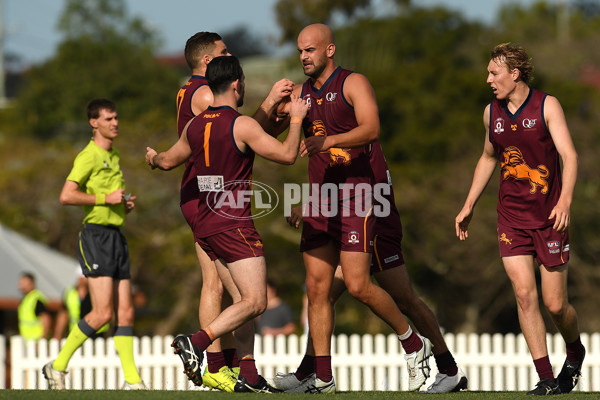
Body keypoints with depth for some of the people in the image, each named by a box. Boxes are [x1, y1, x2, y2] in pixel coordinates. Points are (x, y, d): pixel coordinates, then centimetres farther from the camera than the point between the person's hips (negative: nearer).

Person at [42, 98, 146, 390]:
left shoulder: (114, 156, 19)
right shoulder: (88, 156, -9)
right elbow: (66, 196, -20)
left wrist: (126, 204, 11)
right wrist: (106, 198, -17)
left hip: (116, 236, 8)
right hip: (96, 237, -8)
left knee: (125, 312, 2)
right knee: (103, 313, -13)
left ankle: (132, 378, 1)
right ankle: (58, 365, -2)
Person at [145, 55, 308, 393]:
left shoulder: (195, 126, 10)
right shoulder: (242, 125, -12)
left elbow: (169, 161, 26)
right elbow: (287, 154, -14)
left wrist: (153, 158, 49)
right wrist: (297, 118, 2)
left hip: (205, 225, 8)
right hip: (234, 224, -8)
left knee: (244, 301, 11)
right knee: (254, 302, -10)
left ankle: (249, 376, 7)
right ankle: (196, 343, -24)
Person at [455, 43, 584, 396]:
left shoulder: (547, 106, -7)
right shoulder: (492, 113, 8)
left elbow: (569, 155, -14)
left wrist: (565, 200, -29)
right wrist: (469, 206, 20)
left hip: (549, 217, -3)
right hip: (511, 218, 3)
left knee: (555, 304, -1)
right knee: (524, 295, -11)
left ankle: (575, 353, 31)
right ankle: (547, 379, -7)